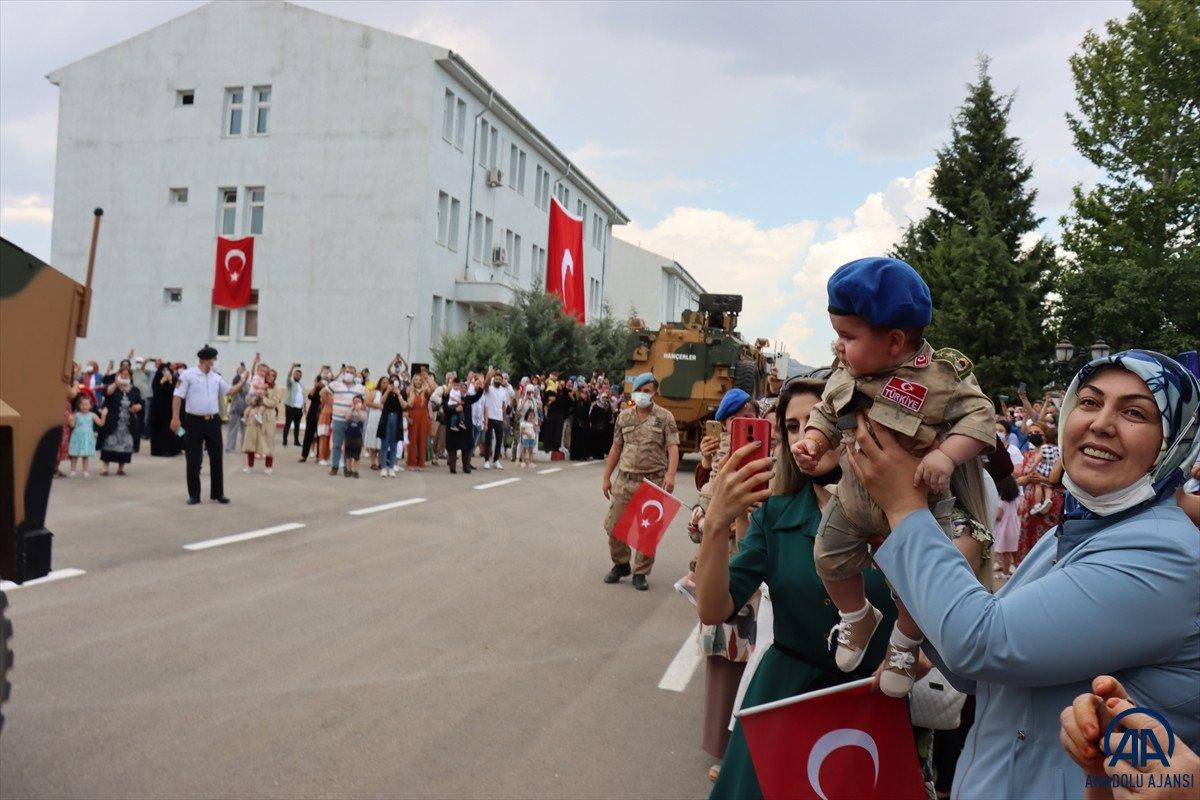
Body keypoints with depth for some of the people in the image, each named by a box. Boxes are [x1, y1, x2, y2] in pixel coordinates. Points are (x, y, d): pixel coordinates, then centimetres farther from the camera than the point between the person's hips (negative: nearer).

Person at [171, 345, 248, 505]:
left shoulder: (216, 377, 10)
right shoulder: (188, 375, -7)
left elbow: (230, 391, 18)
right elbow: (178, 397, -10)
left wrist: (242, 381, 7)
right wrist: (175, 418, -18)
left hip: (213, 421, 5)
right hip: (195, 421, -5)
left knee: (216, 459, 9)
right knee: (194, 461, 2)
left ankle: (218, 493, 18)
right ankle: (194, 495, 11)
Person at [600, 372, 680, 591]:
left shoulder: (664, 417, -2)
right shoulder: (624, 416, 9)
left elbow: (673, 448, -10)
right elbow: (616, 448, 13)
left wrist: (670, 474, -26)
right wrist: (606, 477, 11)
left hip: (653, 482, -3)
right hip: (625, 480, 3)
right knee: (613, 525, 4)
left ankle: (640, 573, 17)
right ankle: (620, 565, 26)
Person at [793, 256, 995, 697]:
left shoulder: (943, 377, -24)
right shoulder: (845, 375, -9)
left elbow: (979, 416, -23)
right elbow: (827, 416, 4)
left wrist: (946, 454, -38)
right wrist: (812, 442, -16)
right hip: (854, 496, 5)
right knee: (830, 558, 12)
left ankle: (905, 643, 35)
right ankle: (857, 617, 42)